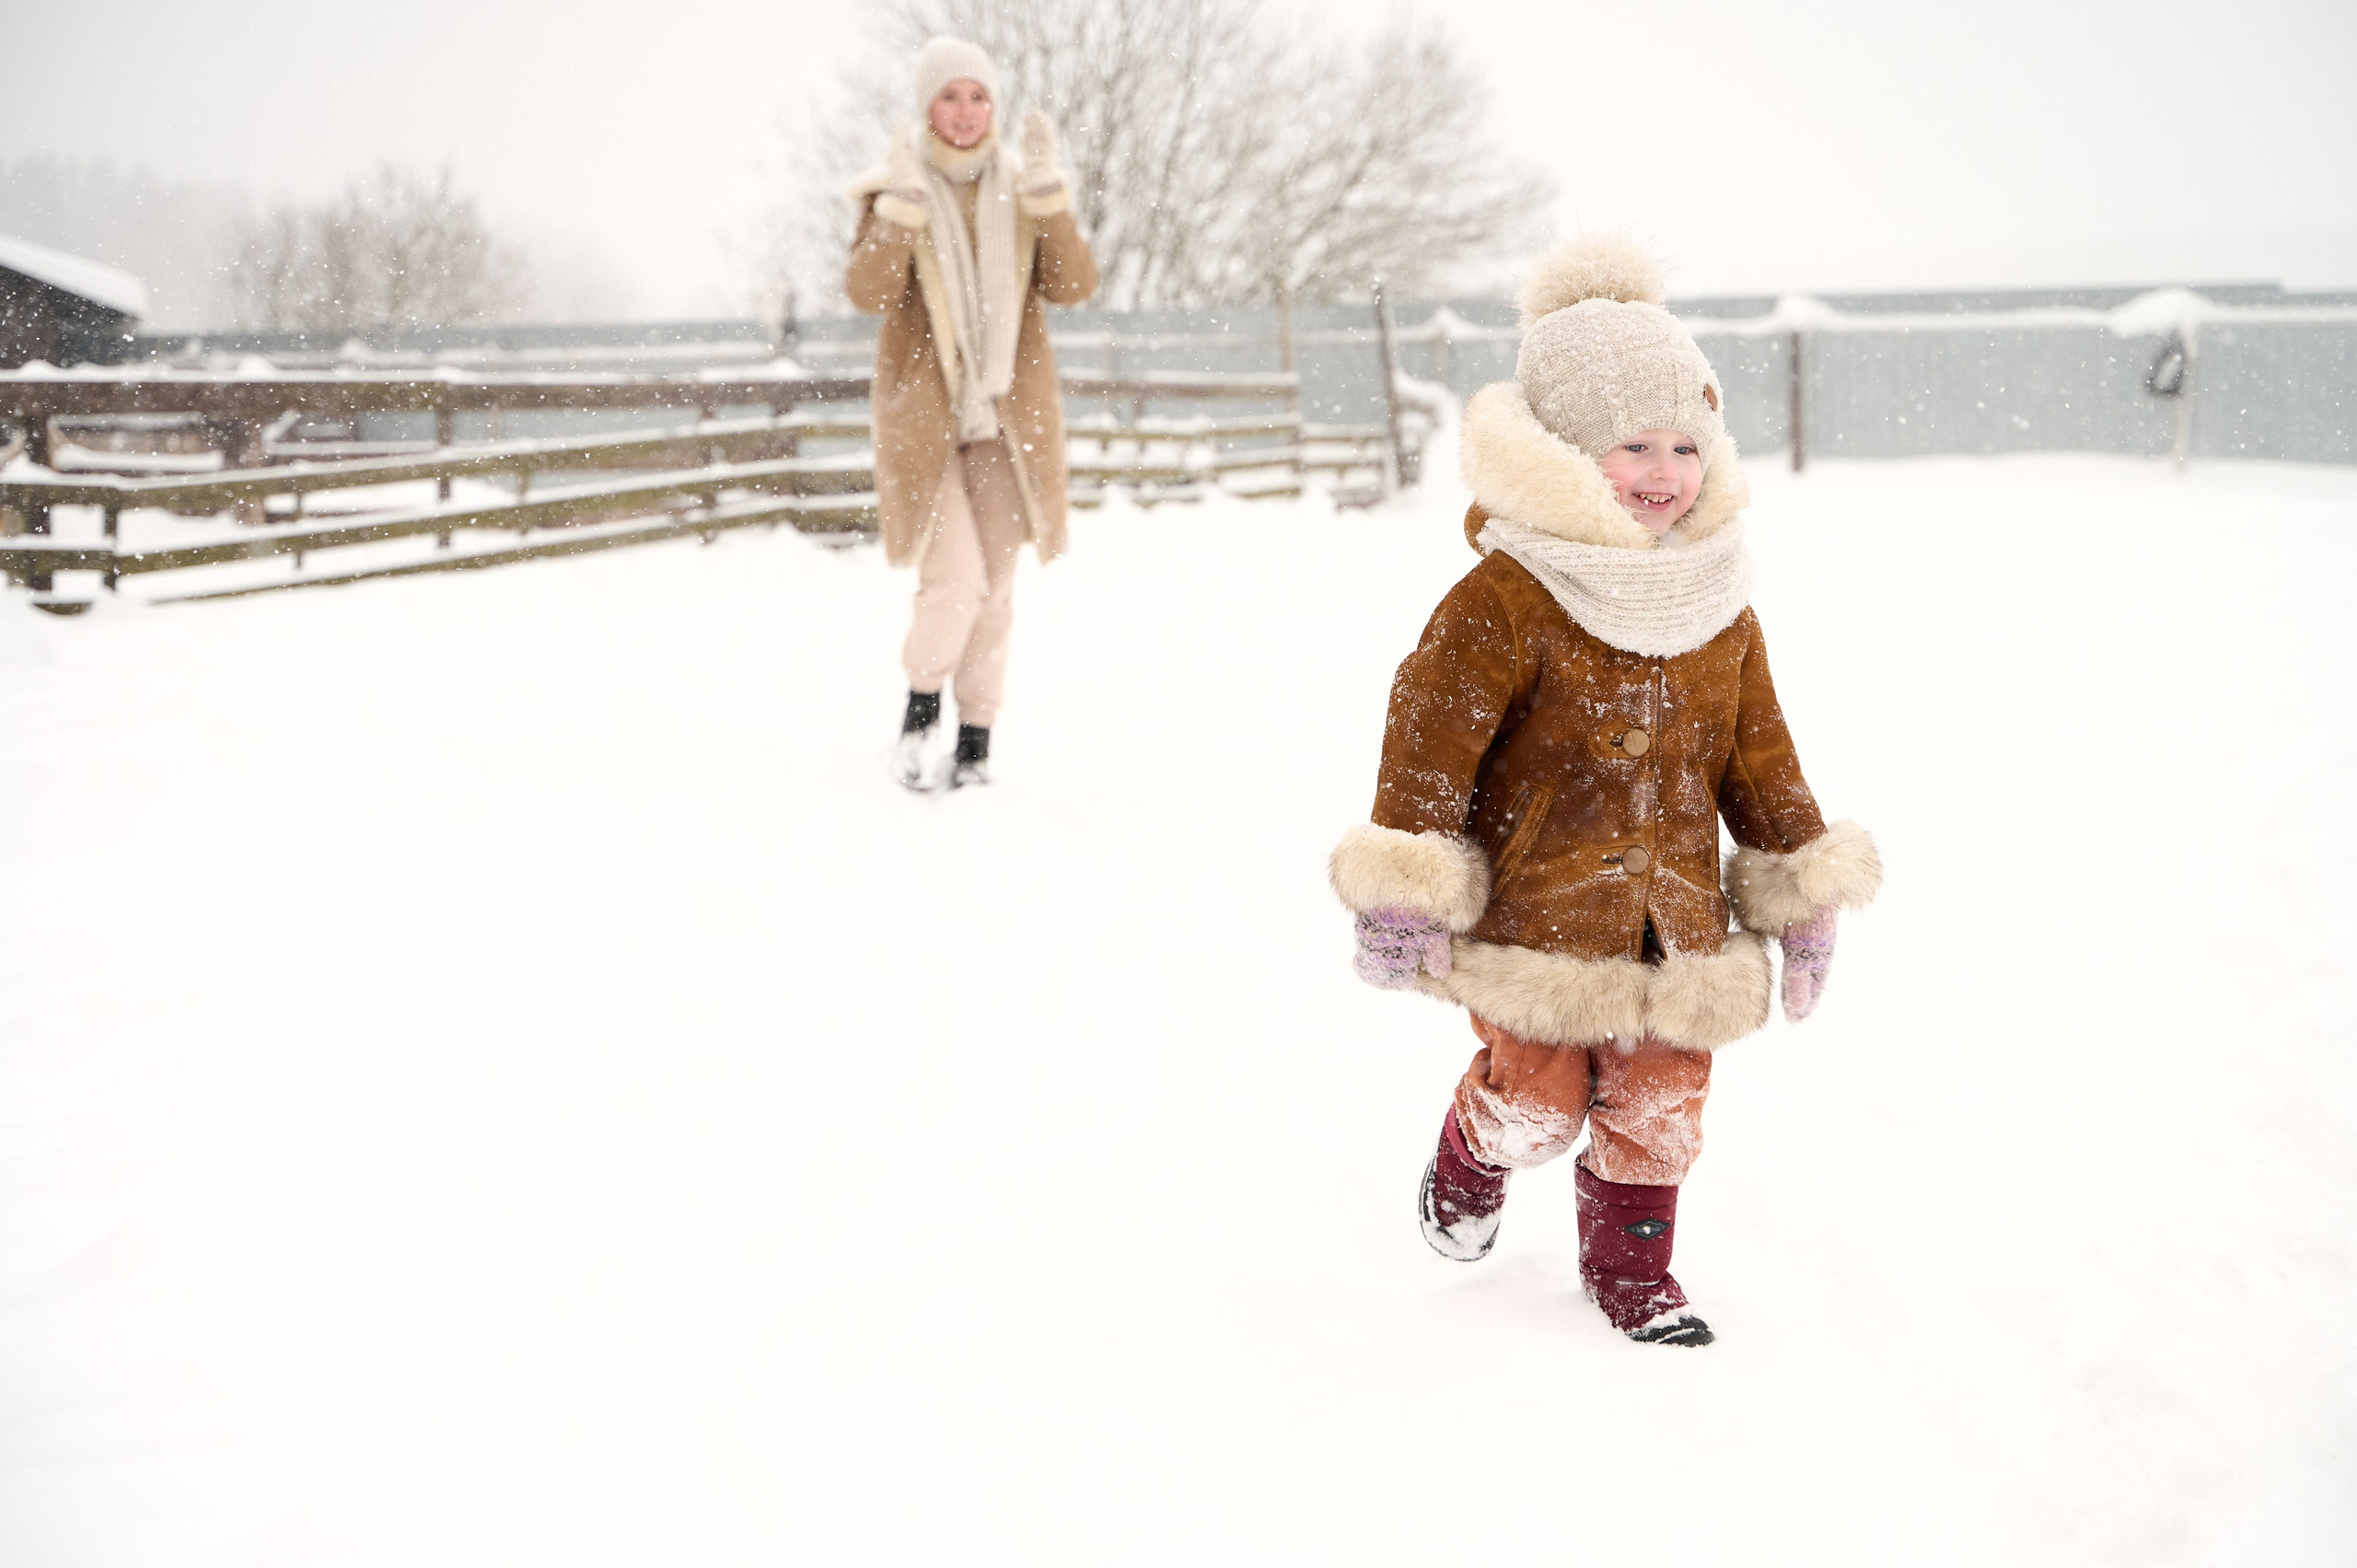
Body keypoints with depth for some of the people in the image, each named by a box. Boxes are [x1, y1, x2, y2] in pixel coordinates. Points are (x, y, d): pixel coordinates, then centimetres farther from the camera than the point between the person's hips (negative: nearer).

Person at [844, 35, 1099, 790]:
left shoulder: (1024, 190, 6)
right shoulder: (895, 193, -1)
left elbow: (1074, 286, -7)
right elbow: (868, 291, -16)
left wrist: (1046, 190, -16)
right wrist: (904, 196, -23)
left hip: (1006, 416, 3)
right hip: (923, 416, -3)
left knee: (994, 587, 5)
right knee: (953, 579, -15)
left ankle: (976, 740, 17)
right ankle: (922, 702, 10)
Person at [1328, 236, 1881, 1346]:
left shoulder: (1721, 612, 5)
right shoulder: (1503, 604, -16)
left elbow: (1760, 760, 13)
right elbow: (1430, 739, -16)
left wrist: (1803, 888, 13)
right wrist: (1402, 891, -19)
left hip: (1675, 918, 5)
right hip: (1538, 914, -5)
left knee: (1659, 1107, 9)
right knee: (1534, 1099, 2)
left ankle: (1631, 1265, 30)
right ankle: (1471, 1170, 35)